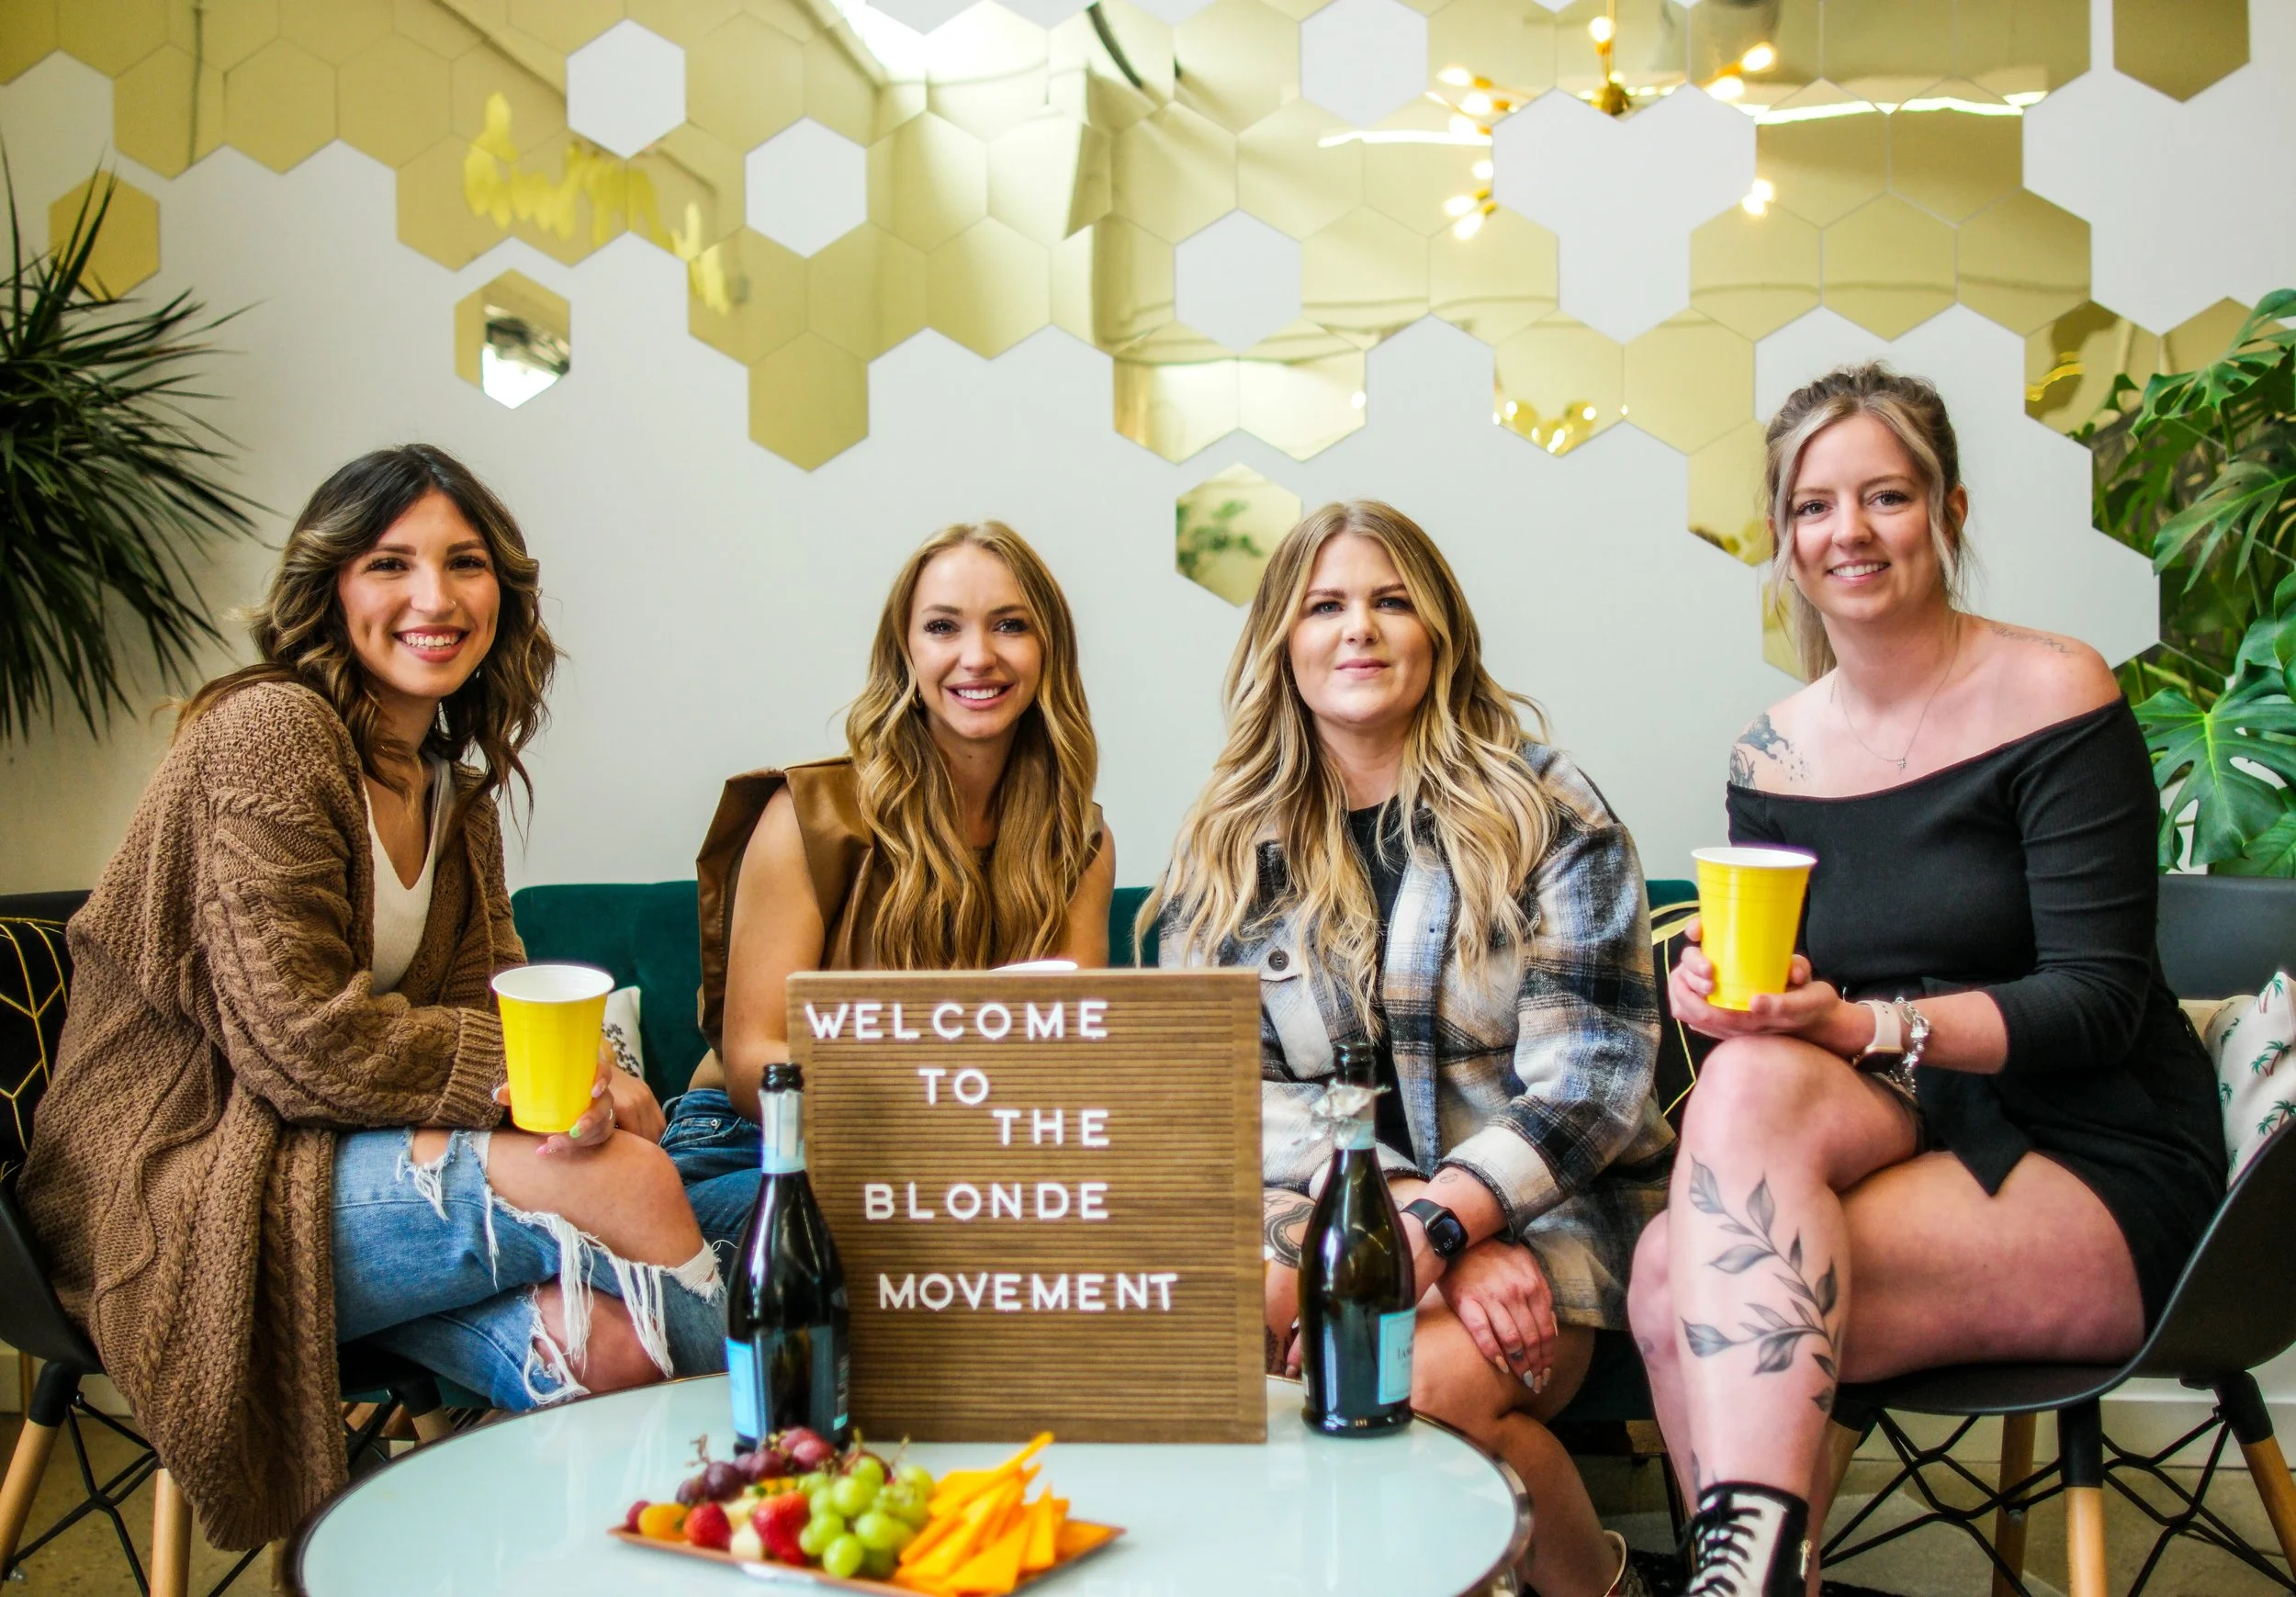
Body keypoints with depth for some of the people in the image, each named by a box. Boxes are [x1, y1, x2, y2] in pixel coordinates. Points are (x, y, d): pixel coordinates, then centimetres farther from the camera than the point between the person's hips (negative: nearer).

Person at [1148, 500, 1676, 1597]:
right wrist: (1435, 1232, -15)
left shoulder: (1544, 812, 1)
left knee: (1425, 1382, -31)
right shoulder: (1225, 849, 7)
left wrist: (1439, 1224, -22)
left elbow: (1587, 1083, -5)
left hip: (1549, 1207, -1)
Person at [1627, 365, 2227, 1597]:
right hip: (1896, 1130, 5)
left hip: (2098, 1182, -5)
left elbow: (2101, 998, -13)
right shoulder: (1773, 752, 8)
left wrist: (1862, 1024, -25)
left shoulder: (2050, 695, -7)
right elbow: (1776, 996, 10)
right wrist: (1720, 992, -14)